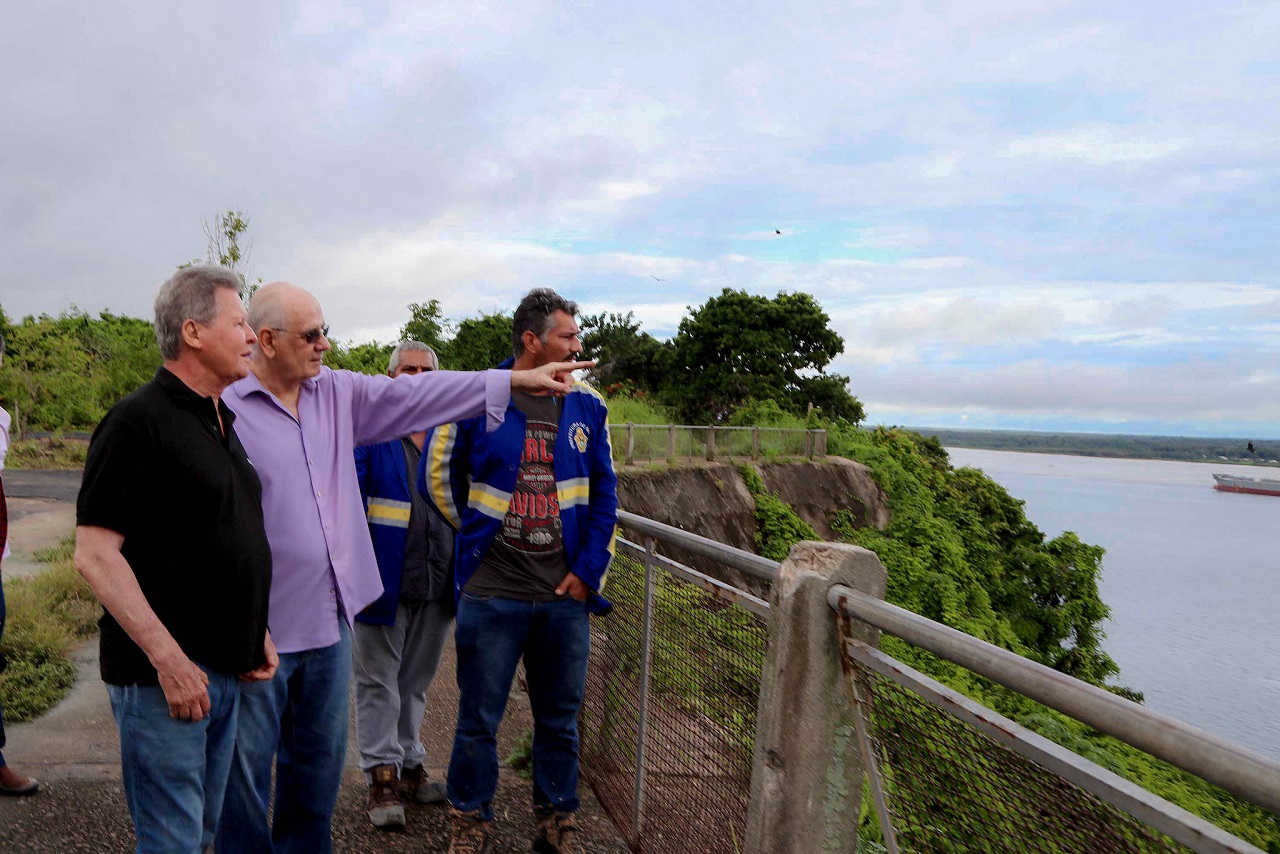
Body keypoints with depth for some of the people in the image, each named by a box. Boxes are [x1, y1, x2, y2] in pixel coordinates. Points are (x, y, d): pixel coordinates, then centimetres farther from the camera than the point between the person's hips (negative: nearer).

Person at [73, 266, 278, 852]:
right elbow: (95, 555, -18)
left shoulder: (224, 423, 13)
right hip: (164, 673, -8)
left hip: (228, 671, 8)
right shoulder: (139, 421, -13)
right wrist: (169, 659, -21)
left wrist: (257, 630, 12)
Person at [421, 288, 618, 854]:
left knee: (560, 718, 15)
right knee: (479, 719, 10)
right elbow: (437, 477, 7)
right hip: (491, 593, -2)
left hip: (564, 596, 3)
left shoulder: (586, 407, 4)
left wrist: (589, 570, 2)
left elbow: (604, 496, 8)